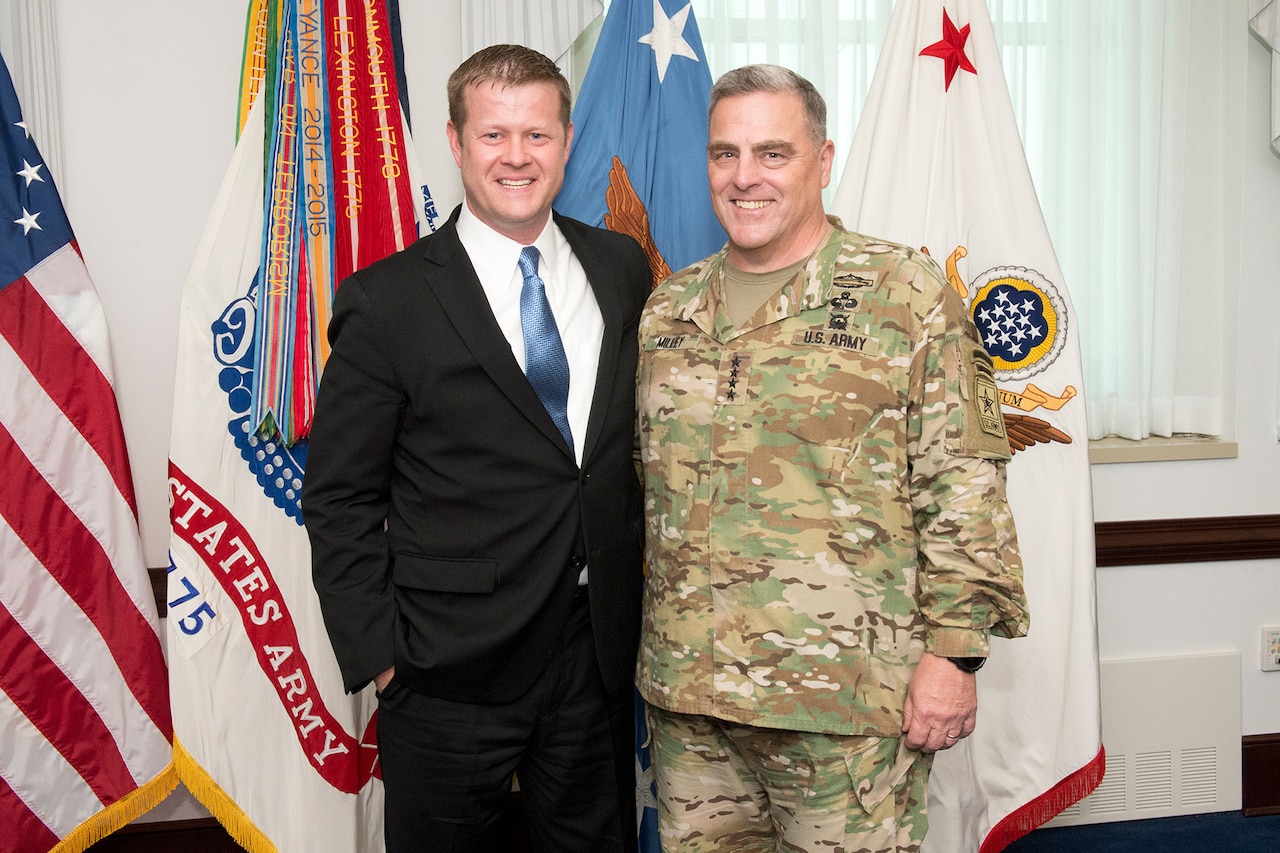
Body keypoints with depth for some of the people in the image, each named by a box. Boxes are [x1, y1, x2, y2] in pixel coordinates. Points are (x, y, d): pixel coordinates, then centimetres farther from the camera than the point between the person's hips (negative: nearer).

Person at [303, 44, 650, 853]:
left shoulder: (624, 269, 4)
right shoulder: (388, 301, -8)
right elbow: (339, 498, -6)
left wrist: (639, 588, 6)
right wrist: (377, 652, -9)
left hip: (599, 651, 4)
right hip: (449, 672, -3)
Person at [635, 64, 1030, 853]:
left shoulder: (908, 295, -4)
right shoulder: (667, 310, 11)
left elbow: (963, 485, -7)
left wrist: (954, 650, -12)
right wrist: (655, 653, 15)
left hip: (849, 695, -4)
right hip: (686, 689, 5)